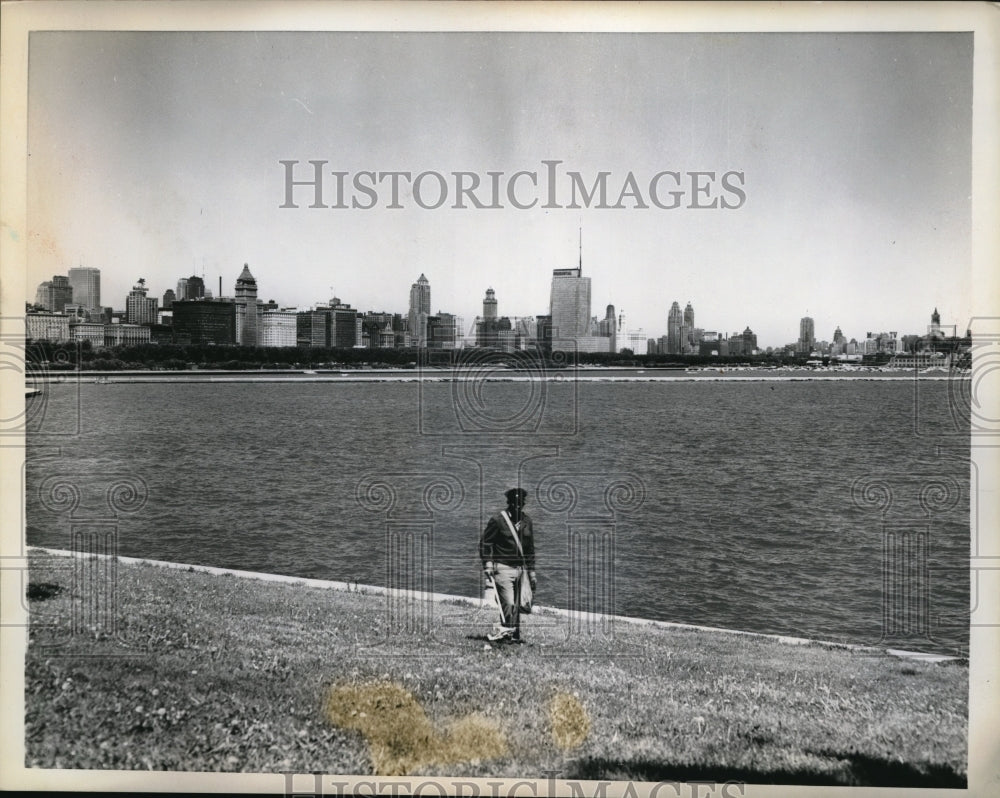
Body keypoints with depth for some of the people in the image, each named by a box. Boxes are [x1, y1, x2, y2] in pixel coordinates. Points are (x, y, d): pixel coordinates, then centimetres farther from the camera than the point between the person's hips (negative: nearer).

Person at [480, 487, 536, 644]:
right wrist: (487, 564, -15)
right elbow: (485, 542, -4)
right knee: (508, 603, -12)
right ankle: (504, 632, 0)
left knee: (517, 605, 4)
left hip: (521, 569, 5)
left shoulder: (526, 520, 11)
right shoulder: (497, 520, -6)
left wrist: (531, 572, 16)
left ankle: (514, 635, 12)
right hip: (503, 568, -5)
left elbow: (530, 547, 17)